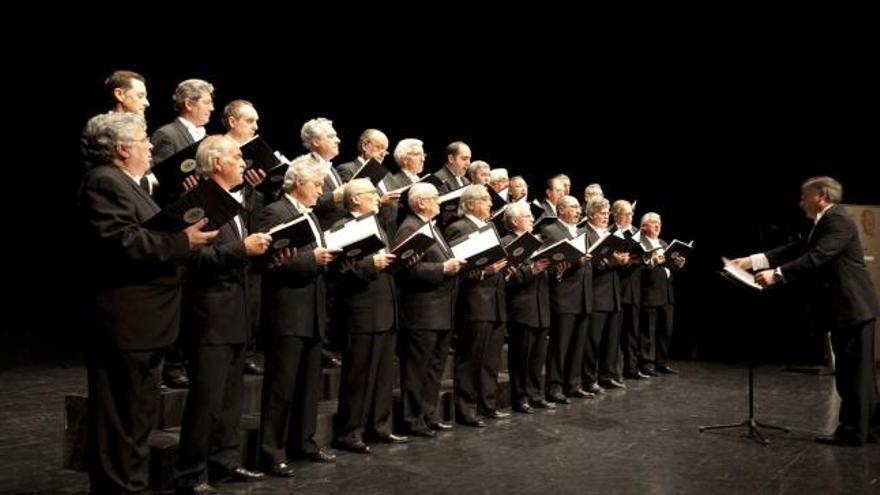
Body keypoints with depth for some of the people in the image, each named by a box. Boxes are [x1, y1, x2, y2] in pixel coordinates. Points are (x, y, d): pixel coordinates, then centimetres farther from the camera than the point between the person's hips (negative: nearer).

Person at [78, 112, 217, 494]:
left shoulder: (126, 184, 19)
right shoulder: (104, 182, -14)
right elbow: (120, 243, -25)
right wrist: (182, 242, -23)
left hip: (142, 324, 11)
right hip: (125, 324, -11)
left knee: (139, 416, 19)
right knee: (121, 418, -2)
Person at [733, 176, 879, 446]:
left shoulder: (838, 221, -14)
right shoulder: (825, 223, 19)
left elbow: (816, 257, -25)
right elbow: (794, 250, 13)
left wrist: (777, 274, -28)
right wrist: (752, 261, 6)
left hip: (852, 307, -10)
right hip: (845, 308, 10)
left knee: (852, 372, -4)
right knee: (856, 372, 15)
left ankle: (852, 431, 3)